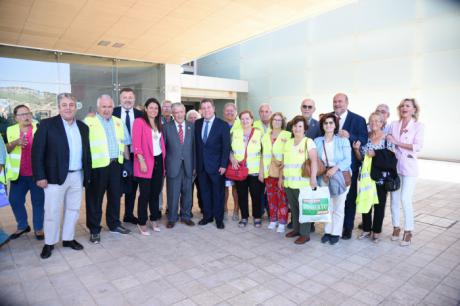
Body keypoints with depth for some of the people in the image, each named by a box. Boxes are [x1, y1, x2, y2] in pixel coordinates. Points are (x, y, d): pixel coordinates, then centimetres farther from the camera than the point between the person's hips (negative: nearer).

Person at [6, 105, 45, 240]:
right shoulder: (10, 130, 5)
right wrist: (15, 143, -18)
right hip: (18, 174, 3)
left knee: (38, 201, 4)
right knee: (15, 200, 9)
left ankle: (38, 228, 17)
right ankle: (22, 226, 27)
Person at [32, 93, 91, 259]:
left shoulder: (83, 127, 8)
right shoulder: (47, 124, -5)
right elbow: (37, 152, -8)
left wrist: (88, 174, 9)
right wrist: (40, 176, -13)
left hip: (78, 176, 4)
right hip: (55, 176, -4)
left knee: (73, 209, 13)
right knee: (52, 212, 5)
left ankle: (68, 238, 28)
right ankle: (49, 243, 21)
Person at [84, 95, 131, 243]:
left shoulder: (118, 122, 13)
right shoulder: (89, 122, -3)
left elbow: (124, 143, 17)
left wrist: (128, 161, 12)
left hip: (116, 164, 5)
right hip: (97, 166, -5)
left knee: (115, 196, 15)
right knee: (94, 199, 5)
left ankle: (114, 224, 30)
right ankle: (94, 230, 18)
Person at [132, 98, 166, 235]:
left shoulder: (159, 124, 15)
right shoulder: (139, 122, -6)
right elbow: (136, 144, -12)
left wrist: (163, 160, 10)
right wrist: (142, 161, -18)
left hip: (158, 161, 6)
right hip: (145, 162, -6)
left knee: (156, 192, 13)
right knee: (145, 194, 1)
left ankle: (154, 219, 28)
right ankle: (142, 223, 15)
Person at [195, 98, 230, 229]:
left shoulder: (223, 125, -6)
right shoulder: (197, 123, 6)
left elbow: (226, 147, -8)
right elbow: (196, 144, 9)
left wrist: (223, 165, -13)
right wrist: (196, 163, 4)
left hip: (216, 165, -4)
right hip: (201, 165, 4)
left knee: (218, 193, 7)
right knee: (204, 192, 12)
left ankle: (219, 218, 20)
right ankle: (207, 216, 26)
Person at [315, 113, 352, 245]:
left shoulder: (343, 141, -4)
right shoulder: (317, 141, 3)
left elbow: (348, 160, -10)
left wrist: (335, 168, -24)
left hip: (341, 177, -2)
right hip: (324, 177, 2)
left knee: (338, 207, 5)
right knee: (326, 206, 7)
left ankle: (336, 233, 18)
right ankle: (327, 231, 22)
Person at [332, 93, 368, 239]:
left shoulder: (358, 119, -5)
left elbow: (364, 140, -12)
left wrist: (349, 136, -27)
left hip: (349, 165, -3)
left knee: (349, 197, 9)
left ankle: (348, 228, 22)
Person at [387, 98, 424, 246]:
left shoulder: (418, 126, -2)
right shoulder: (394, 124, 8)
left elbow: (418, 146, -13)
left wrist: (398, 142, -14)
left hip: (409, 167, -3)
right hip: (394, 165, 3)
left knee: (405, 199, -8)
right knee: (394, 198, 7)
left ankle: (408, 231, 7)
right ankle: (396, 227, 22)